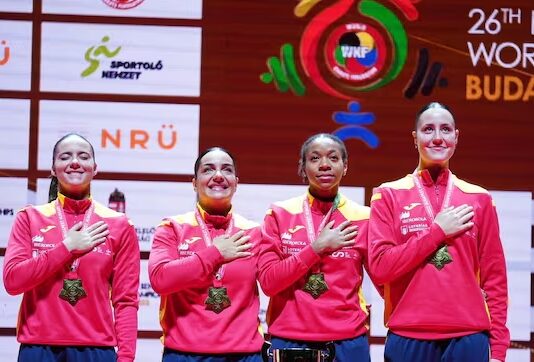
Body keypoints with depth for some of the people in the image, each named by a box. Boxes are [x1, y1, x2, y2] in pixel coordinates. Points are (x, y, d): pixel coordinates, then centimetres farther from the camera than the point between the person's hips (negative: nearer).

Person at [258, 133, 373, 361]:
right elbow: (268, 281, -6)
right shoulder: (280, 214, 2)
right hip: (289, 343, 0)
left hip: (348, 343, 0)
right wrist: (318, 247, -10)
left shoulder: (363, 218, 2)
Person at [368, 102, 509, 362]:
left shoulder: (479, 198, 9)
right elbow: (380, 267, -7)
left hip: (469, 338, 1)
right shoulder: (389, 195, 4)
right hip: (408, 339, -1)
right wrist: (438, 232, -8)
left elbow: (494, 276, 8)